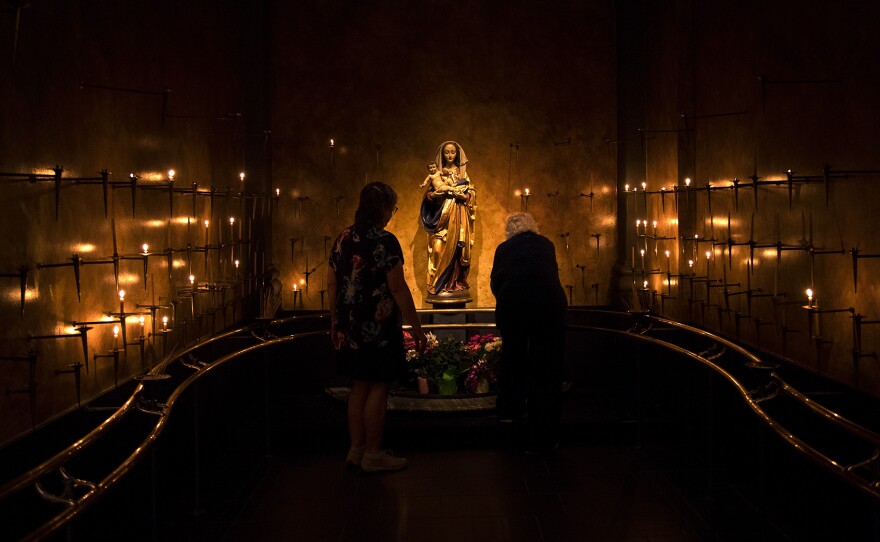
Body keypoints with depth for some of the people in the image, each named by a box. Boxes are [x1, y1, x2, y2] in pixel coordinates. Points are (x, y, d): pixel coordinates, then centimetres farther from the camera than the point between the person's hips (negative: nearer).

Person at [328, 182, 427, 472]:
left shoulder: (343, 239, 7)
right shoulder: (385, 241, -14)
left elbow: (332, 285, 12)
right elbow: (398, 288, -16)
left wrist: (335, 323, 21)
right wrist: (416, 327, -10)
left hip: (350, 328, 7)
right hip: (379, 328, -7)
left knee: (359, 387, 15)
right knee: (378, 388, 1)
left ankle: (356, 449, 21)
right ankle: (373, 454, 7)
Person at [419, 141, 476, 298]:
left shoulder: (462, 173, 10)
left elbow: (471, 194, 3)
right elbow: (429, 195, 6)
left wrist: (453, 189, -11)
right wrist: (440, 191, -14)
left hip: (458, 216, 0)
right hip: (441, 215, 0)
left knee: (456, 248, -5)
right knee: (440, 248, -9)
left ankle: (456, 284, 0)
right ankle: (439, 286, -7)